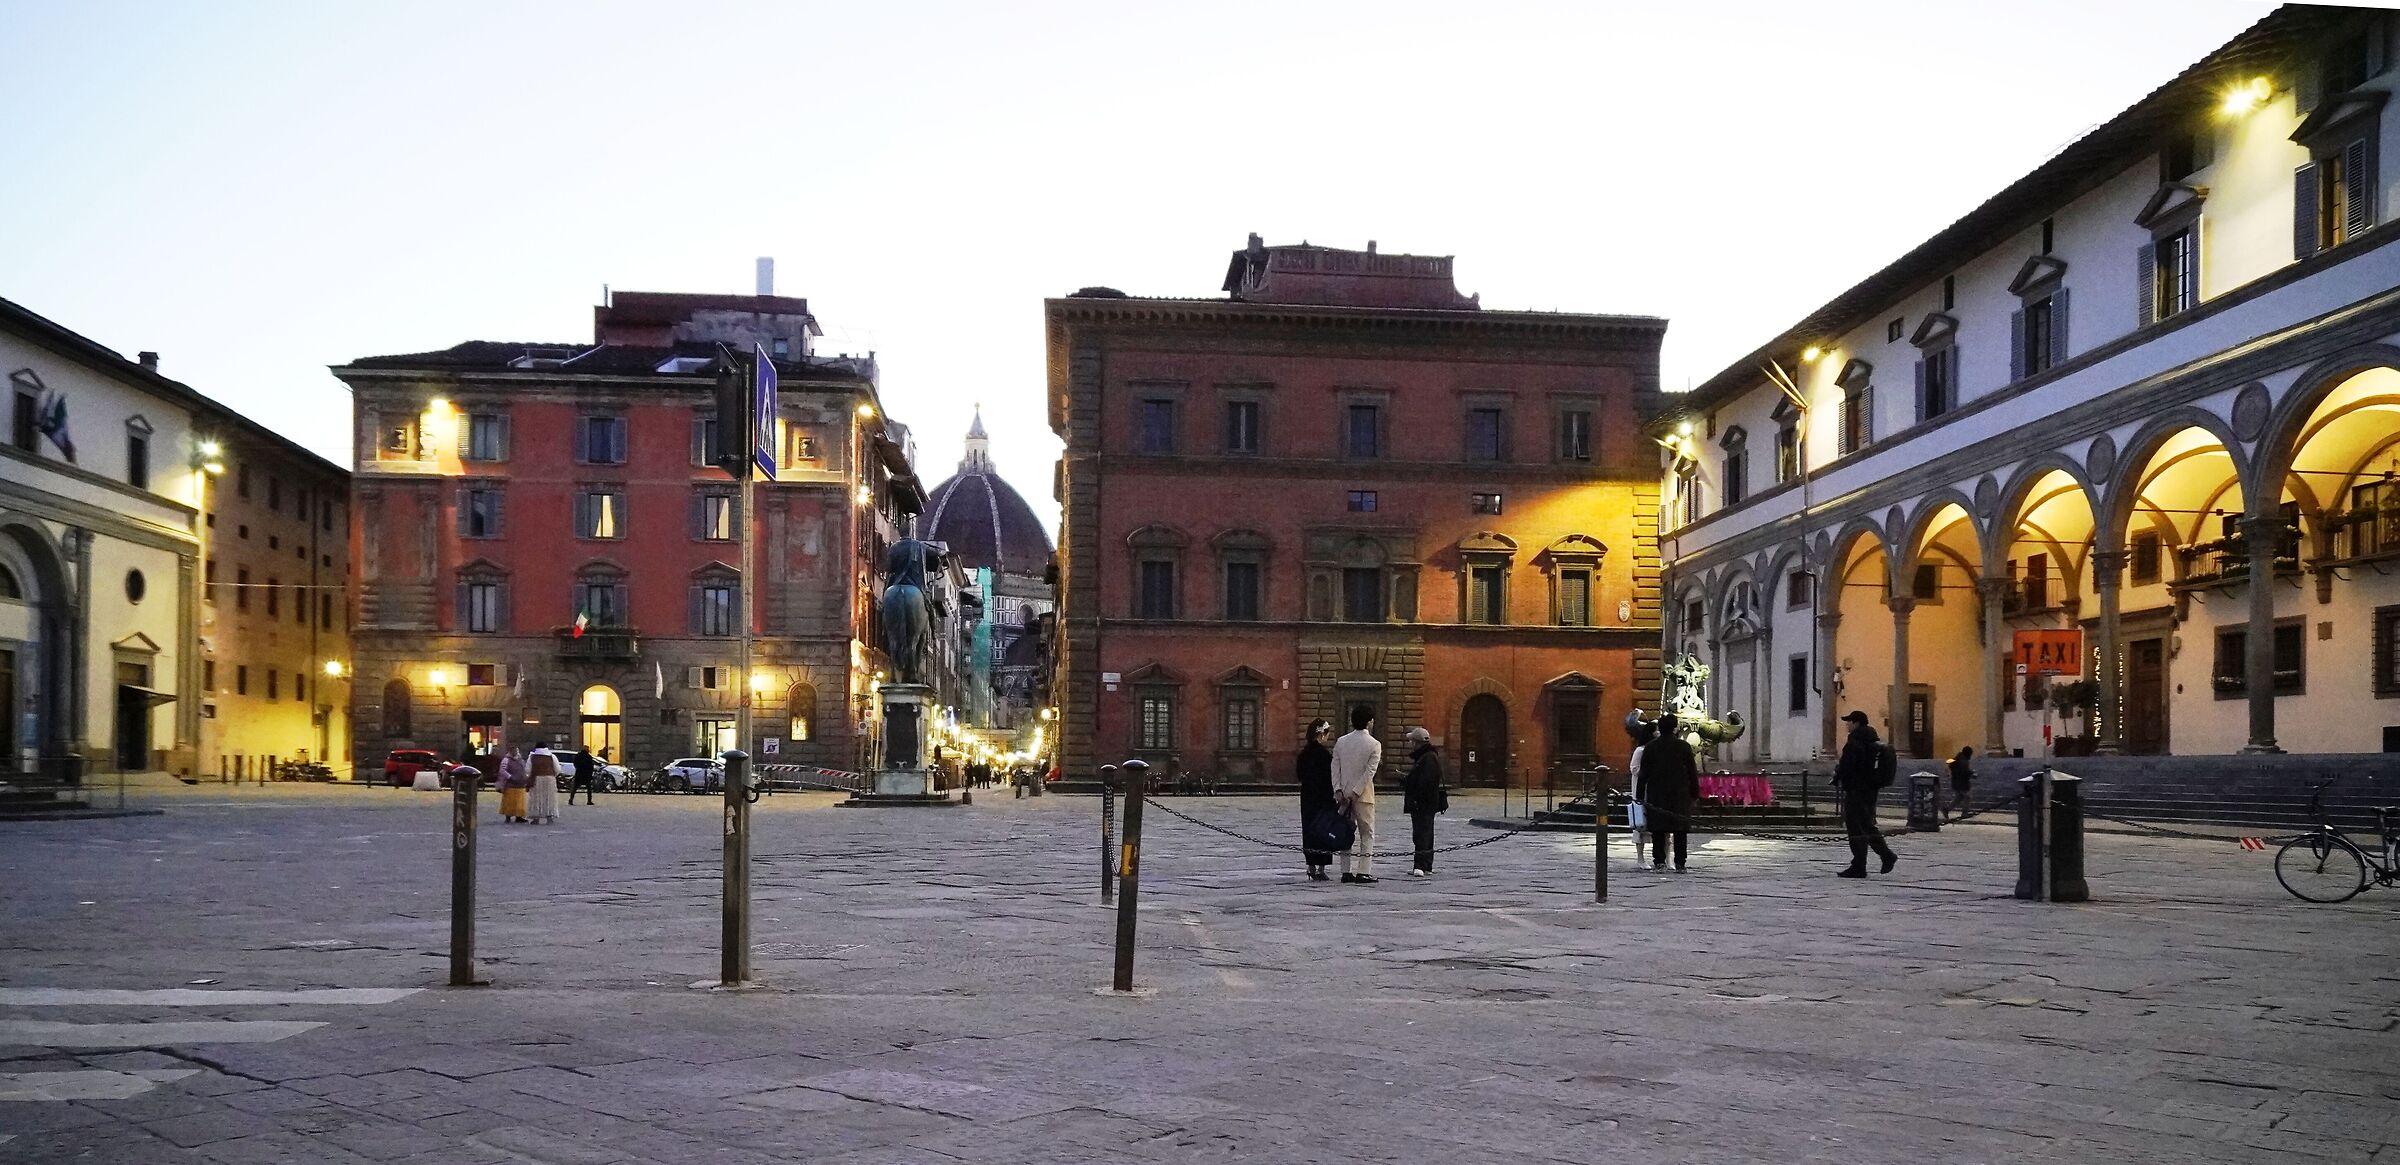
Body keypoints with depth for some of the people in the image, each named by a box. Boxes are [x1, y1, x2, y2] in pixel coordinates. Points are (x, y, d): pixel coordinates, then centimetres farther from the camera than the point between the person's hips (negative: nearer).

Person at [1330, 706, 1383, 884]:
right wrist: (1356, 792, -14)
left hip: (1343, 794, 4)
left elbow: (1335, 767, 0)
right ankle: (1363, 872, -2)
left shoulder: (1341, 742, 7)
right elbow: (1369, 771, -14)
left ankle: (1346, 871, 8)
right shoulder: (1374, 744, -6)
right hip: (1363, 795, -4)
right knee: (1367, 833, 4)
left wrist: (1338, 790, -4)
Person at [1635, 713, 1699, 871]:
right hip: (1680, 796, 0)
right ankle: (1680, 862, 4)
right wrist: (1695, 793, 10)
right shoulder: (1684, 746, -2)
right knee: (1680, 830, 5)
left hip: (1656, 796, 0)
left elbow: (1643, 774, 1)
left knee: (1658, 830, 3)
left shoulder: (1650, 747, -1)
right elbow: (1693, 772, 1)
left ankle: (1659, 860, -2)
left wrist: (1639, 796, 5)